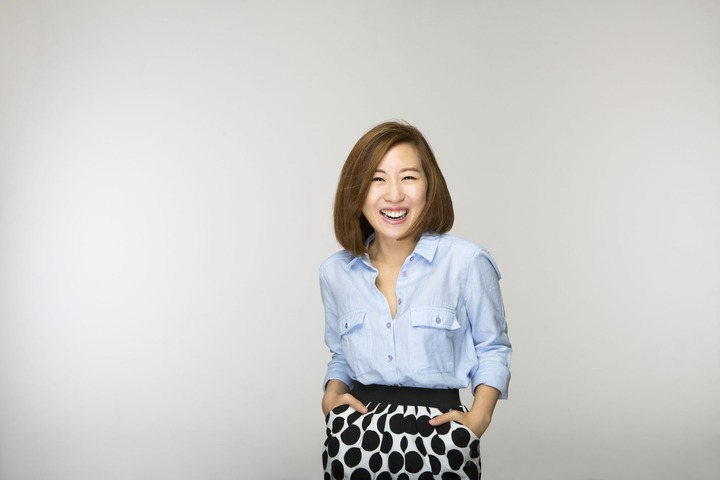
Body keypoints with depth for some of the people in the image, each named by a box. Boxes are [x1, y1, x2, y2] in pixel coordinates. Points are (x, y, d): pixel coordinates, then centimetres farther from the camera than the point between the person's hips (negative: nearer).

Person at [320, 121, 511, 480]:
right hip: (359, 429, 2)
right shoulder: (334, 273, 4)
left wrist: (478, 417, -8)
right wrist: (333, 393, 0)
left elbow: (492, 347, 4)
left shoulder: (466, 262, -8)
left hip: (438, 427, -2)